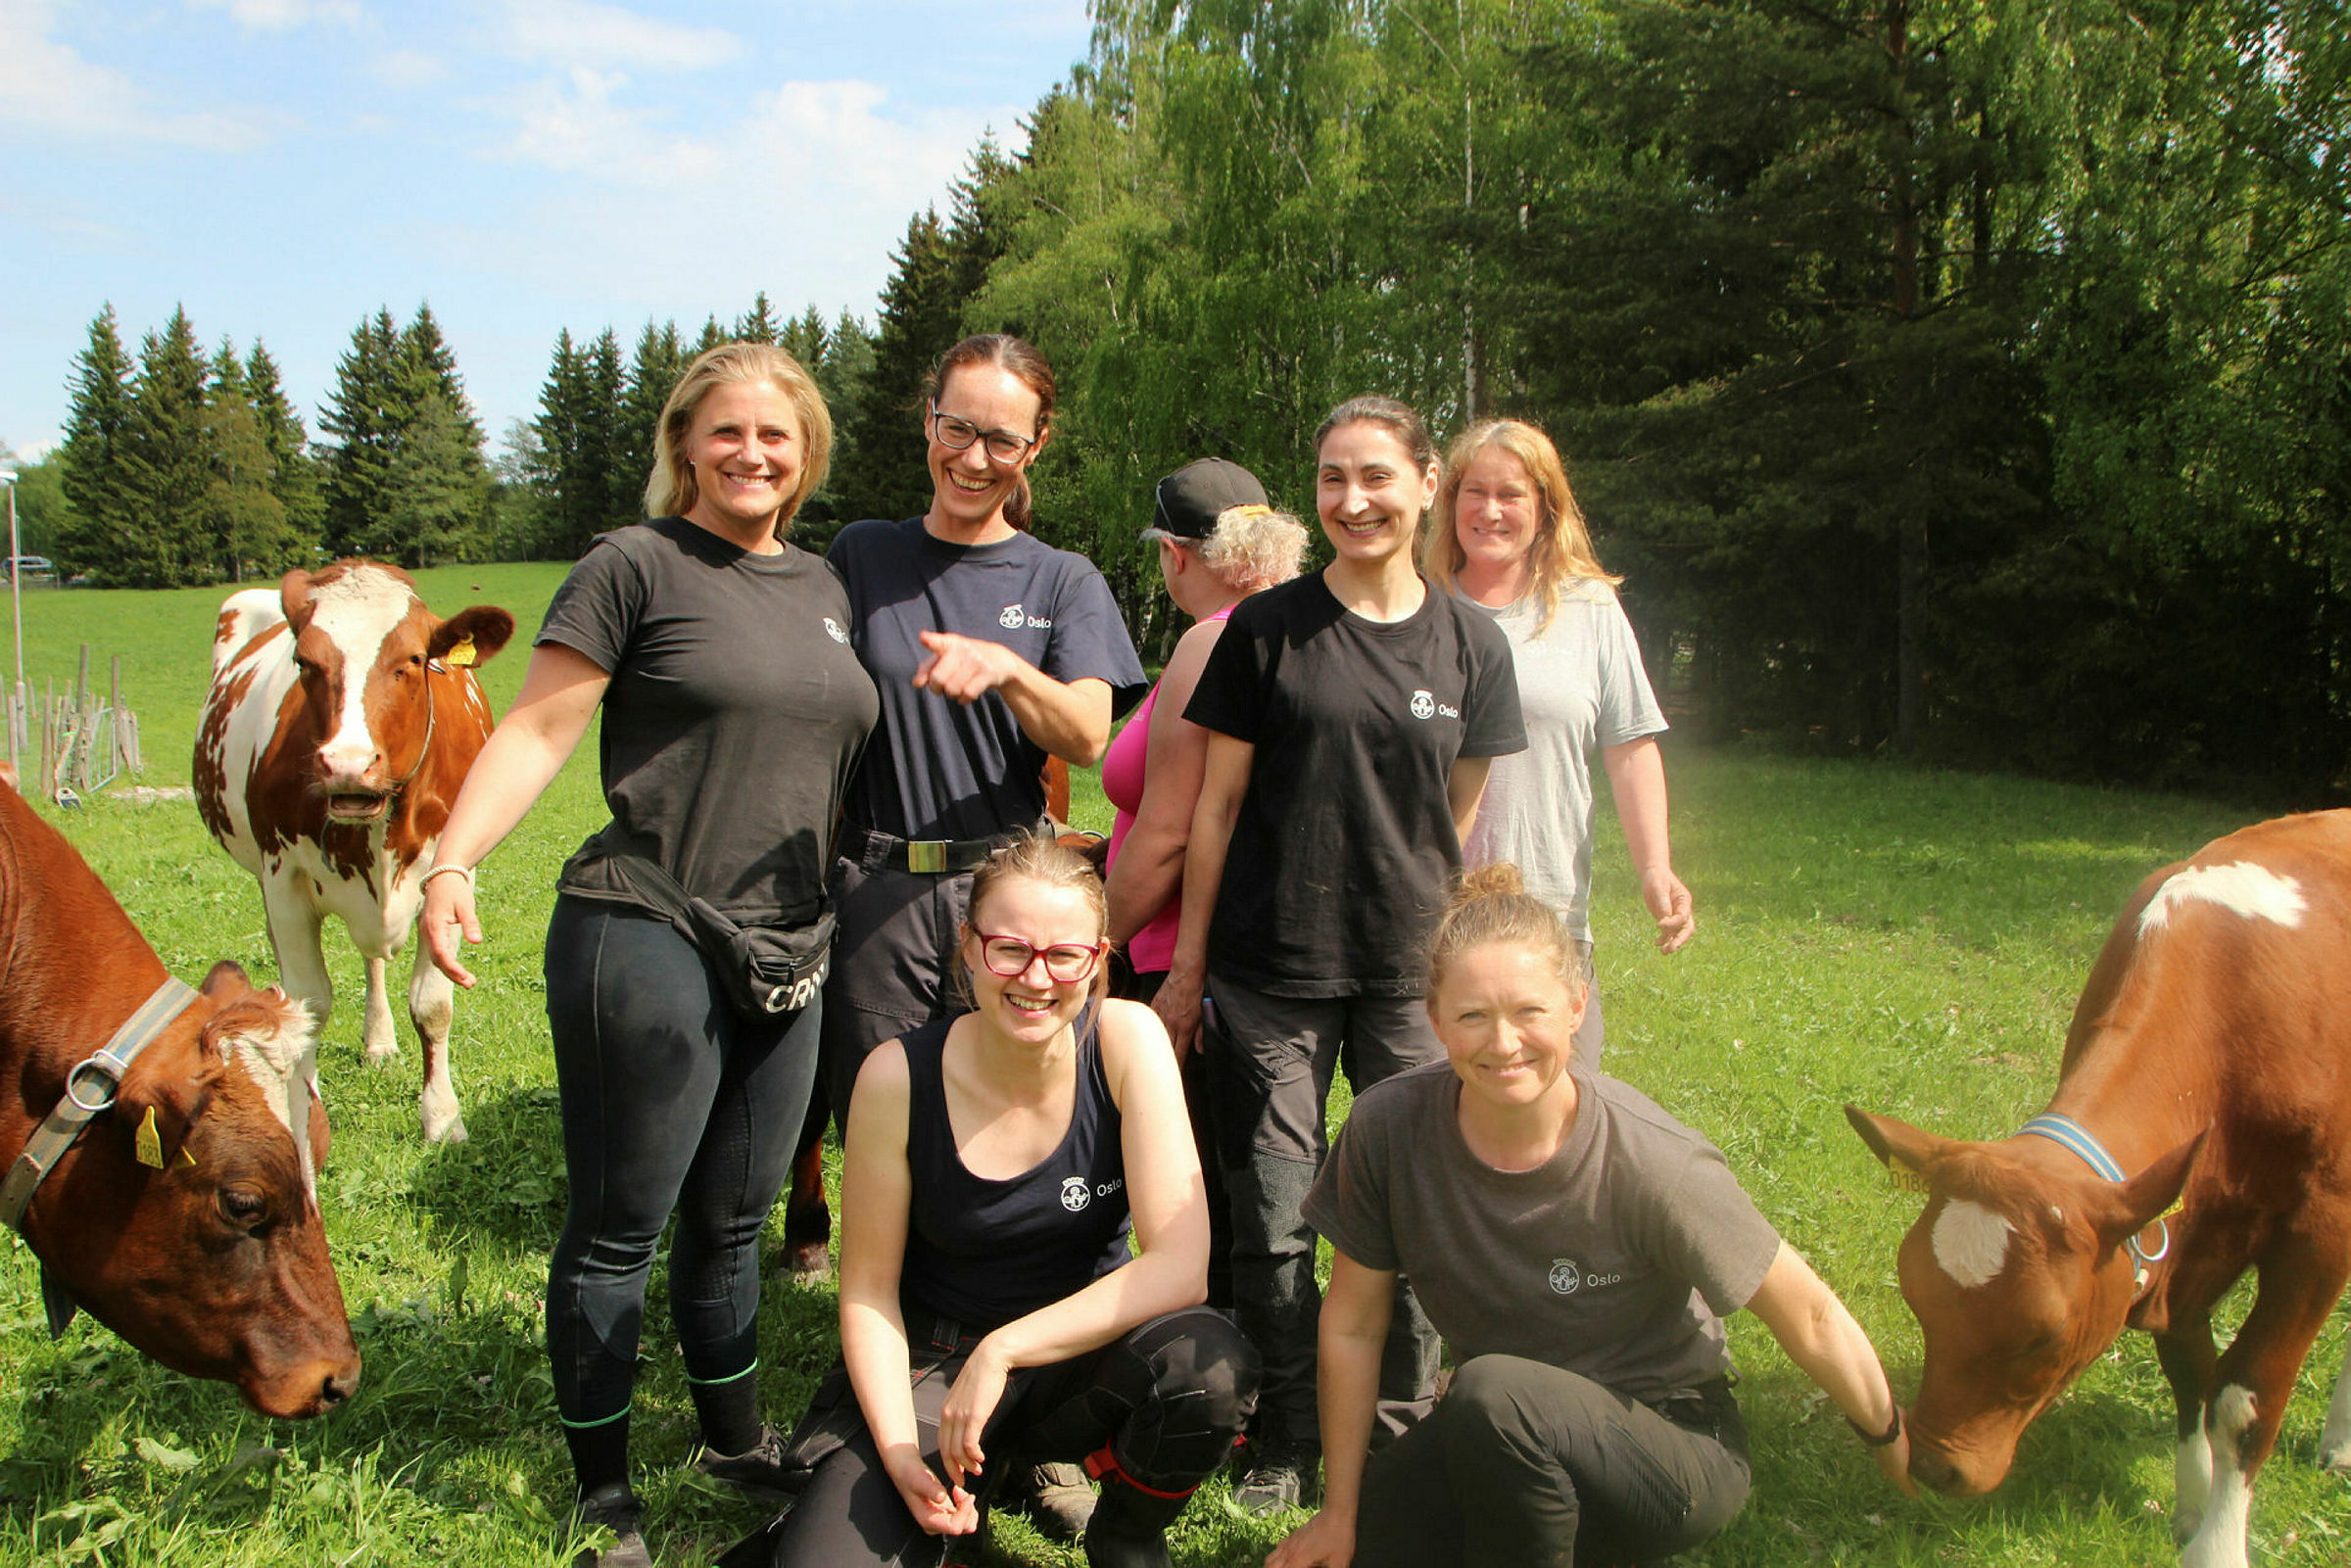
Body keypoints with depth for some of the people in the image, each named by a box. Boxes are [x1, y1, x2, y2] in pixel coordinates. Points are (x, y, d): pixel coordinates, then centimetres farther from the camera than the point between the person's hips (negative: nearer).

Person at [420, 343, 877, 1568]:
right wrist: (450, 865, -21)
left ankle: (736, 1440, 37)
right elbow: (537, 729, -10)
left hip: (787, 949, 6)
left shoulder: (824, 588, 14)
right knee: (618, 1229, 5)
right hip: (643, 944, -6)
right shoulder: (635, 567, -5)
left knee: (731, 1221, 19)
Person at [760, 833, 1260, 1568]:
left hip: (1082, 1349, 1)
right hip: (930, 1361, 0)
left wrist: (1005, 1351, -27)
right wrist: (901, 1452, -17)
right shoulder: (898, 1078, -15)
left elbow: (1180, 1265, -21)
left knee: (1209, 1362, -32)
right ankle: (968, 1480, 10)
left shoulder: (1127, 1039, -16)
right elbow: (869, 1289, -5)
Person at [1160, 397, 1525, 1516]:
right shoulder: (1267, 628, 0)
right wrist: (1186, 964, 3)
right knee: (1273, 1217, 4)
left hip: (1412, 976, 1)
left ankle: (1399, 1435, 25)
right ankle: (1285, 1439, 23)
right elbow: (1217, 803, 3)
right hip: (1271, 973, -1)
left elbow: (1461, 820, 12)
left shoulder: (1471, 646, 5)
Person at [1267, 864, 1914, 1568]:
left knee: (1494, 1391, -33)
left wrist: (1893, 1443, 3)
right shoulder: (1388, 1130, -17)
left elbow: (1810, 1317, -11)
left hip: (1670, 1445, -4)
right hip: (1494, 1433, 5)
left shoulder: (1653, 1165, -26)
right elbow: (1352, 1326, -4)